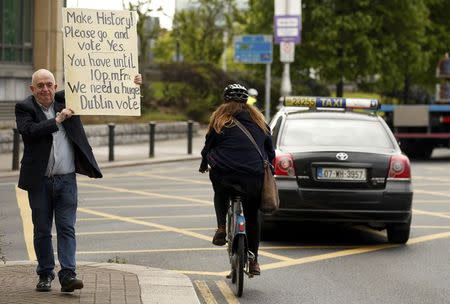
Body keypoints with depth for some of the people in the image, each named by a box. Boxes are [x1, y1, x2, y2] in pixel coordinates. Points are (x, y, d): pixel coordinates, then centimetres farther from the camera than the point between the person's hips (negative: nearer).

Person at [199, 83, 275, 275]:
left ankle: (222, 227, 12)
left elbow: (209, 145, 13)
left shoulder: (220, 117, 8)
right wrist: (267, 167, 38)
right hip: (254, 176, 2)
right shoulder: (258, 120, 16)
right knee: (252, 216, 16)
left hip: (224, 173, -2)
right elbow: (270, 150, 20)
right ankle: (253, 261, 18)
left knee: (220, 194, 32)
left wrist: (204, 163, 32)